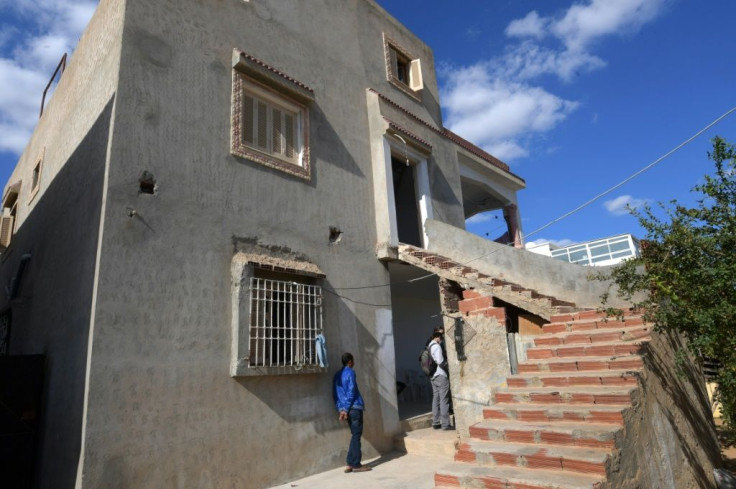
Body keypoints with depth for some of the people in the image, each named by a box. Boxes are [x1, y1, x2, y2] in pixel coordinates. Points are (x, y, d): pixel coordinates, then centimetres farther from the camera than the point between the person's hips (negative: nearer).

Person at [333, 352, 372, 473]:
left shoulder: (337, 374, 15)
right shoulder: (350, 372, -8)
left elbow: (335, 394, 12)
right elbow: (351, 392, -14)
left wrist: (340, 409, 8)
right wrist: (346, 409, -11)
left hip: (346, 409, 7)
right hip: (355, 407, -7)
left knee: (355, 435, 13)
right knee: (356, 435, -1)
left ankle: (351, 464, 12)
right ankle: (355, 464, 0)